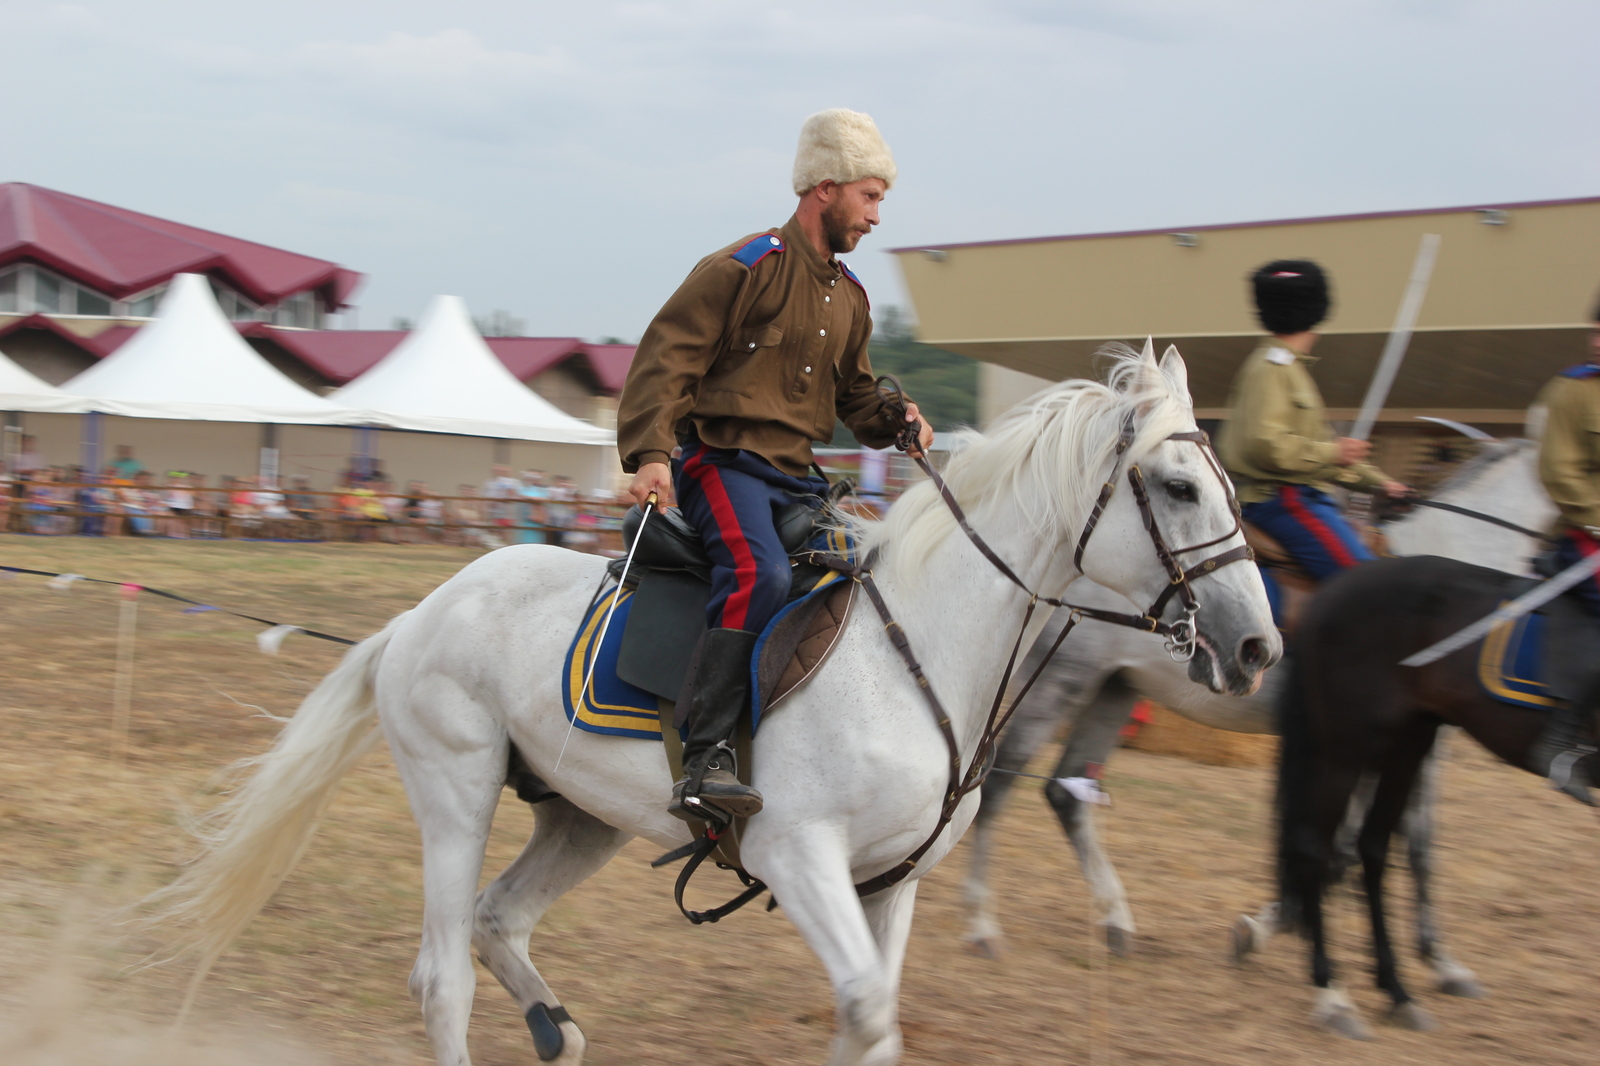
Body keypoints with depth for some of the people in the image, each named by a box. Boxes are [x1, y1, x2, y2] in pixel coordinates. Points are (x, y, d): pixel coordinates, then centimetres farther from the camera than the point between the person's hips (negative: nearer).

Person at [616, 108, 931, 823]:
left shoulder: (850, 296, 19)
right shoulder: (743, 269, -6)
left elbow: (853, 392, 31)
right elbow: (665, 360, -11)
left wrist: (893, 421, 9)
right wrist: (649, 453, -25)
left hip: (795, 477, 9)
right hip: (722, 462, -8)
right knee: (759, 574, -33)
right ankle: (705, 762, -36)